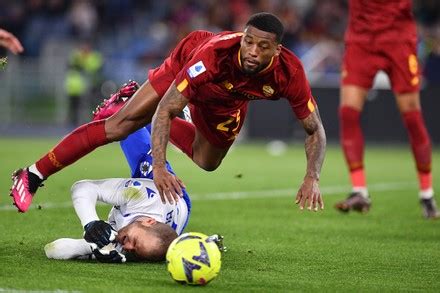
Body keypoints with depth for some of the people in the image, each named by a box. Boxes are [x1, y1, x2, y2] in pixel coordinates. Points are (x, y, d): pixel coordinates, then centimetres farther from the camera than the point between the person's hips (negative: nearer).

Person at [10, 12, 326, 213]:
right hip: (187, 67, -4)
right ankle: (34, 175, -7)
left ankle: (161, 126, 49)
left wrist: (312, 178, -40)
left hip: (229, 100, 4)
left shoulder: (289, 72, -38)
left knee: (207, 163, 22)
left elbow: (315, 129, -24)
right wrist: (159, 167, -52)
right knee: (119, 125, -16)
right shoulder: (215, 52, -46)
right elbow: (166, 109, -42)